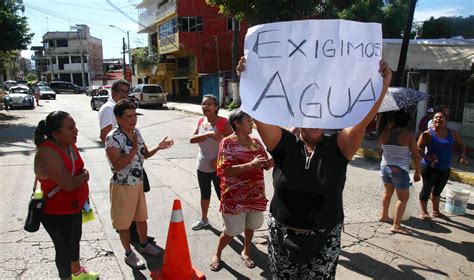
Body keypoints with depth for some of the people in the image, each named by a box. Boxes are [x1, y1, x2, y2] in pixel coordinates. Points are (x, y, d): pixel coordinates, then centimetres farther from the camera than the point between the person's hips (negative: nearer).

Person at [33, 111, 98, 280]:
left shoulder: (69, 144, -3)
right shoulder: (47, 154, -31)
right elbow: (69, 184, -34)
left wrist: (84, 195, 13)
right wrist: (84, 176, -14)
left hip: (74, 206, 9)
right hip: (57, 212, -9)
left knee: (75, 240, 26)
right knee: (64, 248, 12)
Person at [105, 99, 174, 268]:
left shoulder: (136, 132, 1)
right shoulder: (112, 137, -22)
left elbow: (145, 154, 11)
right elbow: (117, 165, -27)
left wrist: (158, 147, -7)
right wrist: (134, 149, -33)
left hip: (138, 183, 7)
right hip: (122, 186, -7)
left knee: (141, 217, 22)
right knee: (124, 222, 11)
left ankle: (144, 245, 44)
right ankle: (129, 254, 30)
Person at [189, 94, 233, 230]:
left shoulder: (222, 122, -14)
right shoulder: (201, 121, 2)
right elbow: (192, 139, -10)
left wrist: (219, 159, -20)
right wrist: (208, 134, -26)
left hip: (218, 167, -6)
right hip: (202, 167, 6)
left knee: (222, 196, 5)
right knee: (205, 195, 22)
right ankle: (204, 220, 41)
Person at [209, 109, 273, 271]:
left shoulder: (256, 142, 3)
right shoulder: (228, 143, -14)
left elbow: (266, 165, 7)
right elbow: (226, 171, -23)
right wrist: (251, 164, -31)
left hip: (255, 194, 5)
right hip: (235, 197, -5)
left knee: (250, 226, 19)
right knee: (231, 231, 6)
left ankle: (246, 252, 44)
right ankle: (217, 254, 33)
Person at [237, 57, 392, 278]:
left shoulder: (336, 148, -6)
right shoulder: (284, 144, -7)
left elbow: (361, 121, -20)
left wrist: (381, 87, -32)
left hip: (324, 240, 0)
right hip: (282, 235, 1)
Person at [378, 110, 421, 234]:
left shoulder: (385, 132, -1)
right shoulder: (409, 134, -12)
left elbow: (379, 144, 20)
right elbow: (416, 155, -10)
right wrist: (417, 171, 1)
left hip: (384, 167, 5)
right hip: (399, 170, -5)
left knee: (388, 193, 23)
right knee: (403, 197, 4)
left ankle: (384, 216, 37)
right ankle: (396, 225, 1)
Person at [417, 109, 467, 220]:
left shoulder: (452, 133, 2)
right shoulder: (428, 134, -12)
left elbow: (461, 145, 14)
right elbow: (419, 148, -15)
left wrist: (462, 155, -4)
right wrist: (426, 156, -32)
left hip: (445, 168, 6)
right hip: (430, 167, -5)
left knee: (438, 190, 19)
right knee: (427, 188, 3)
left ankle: (436, 211, 35)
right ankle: (424, 212, 16)